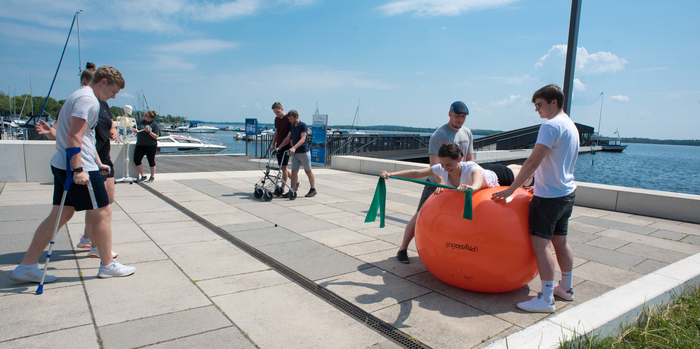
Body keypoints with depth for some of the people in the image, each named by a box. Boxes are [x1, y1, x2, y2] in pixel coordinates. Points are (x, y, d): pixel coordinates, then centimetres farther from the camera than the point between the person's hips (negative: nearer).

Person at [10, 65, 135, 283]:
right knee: (102, 213, 0)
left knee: (61, 215, 12)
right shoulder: (88, 100, -13)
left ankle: (27, 266, 16)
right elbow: (74, 137, -22)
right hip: (80, 168, -10)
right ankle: (107, 265, 11)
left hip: (63, 165, 10)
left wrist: (97, 163, 33)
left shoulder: (79, 96, 21)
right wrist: (78, 169, -26)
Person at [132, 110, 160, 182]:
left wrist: (149, 131, -24)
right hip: (140, 145, 5)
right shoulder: (140, 121, 7)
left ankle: (152, 176, 21)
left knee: (151, 161, 5)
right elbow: (133, 128, 15)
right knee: (136, 160, -2)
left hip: (151, 145, -5)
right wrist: (134, 130, -9)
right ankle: (143, 176, 11)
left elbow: (156, 136, -10)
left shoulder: (155, 124, -7)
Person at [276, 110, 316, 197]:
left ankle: (313, 189, 17)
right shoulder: (291, 126, 9)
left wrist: (294, 148, -37)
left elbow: (302, 139, -25)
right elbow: (288, 138, 15)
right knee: (294, 172, 2)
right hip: (295, 153, 7)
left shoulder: (303, 126, -14)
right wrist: (279, 147, 7)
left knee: (308, 171, 5)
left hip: (304, 152, -7)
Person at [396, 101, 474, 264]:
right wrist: (441, 183, -35)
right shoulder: (438, 135, -14)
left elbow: (469, 160, 14)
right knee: (420, 216, -4)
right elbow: (434, 163, -23)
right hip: (436, 184, -6)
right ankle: (403, 249, 8)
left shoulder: (467, 133, 7)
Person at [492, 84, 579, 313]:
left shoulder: (551, 126, -16)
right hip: (567, 193, 10)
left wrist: (510, 190, -20)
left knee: (540, 242, -7)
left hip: (549, 196, -10)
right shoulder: (571, 126, 14)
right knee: (560, 241, 18)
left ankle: (546, 299, -4)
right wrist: (540, 186, 23)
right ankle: (566, 288, 31)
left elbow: (533, 162, -23)